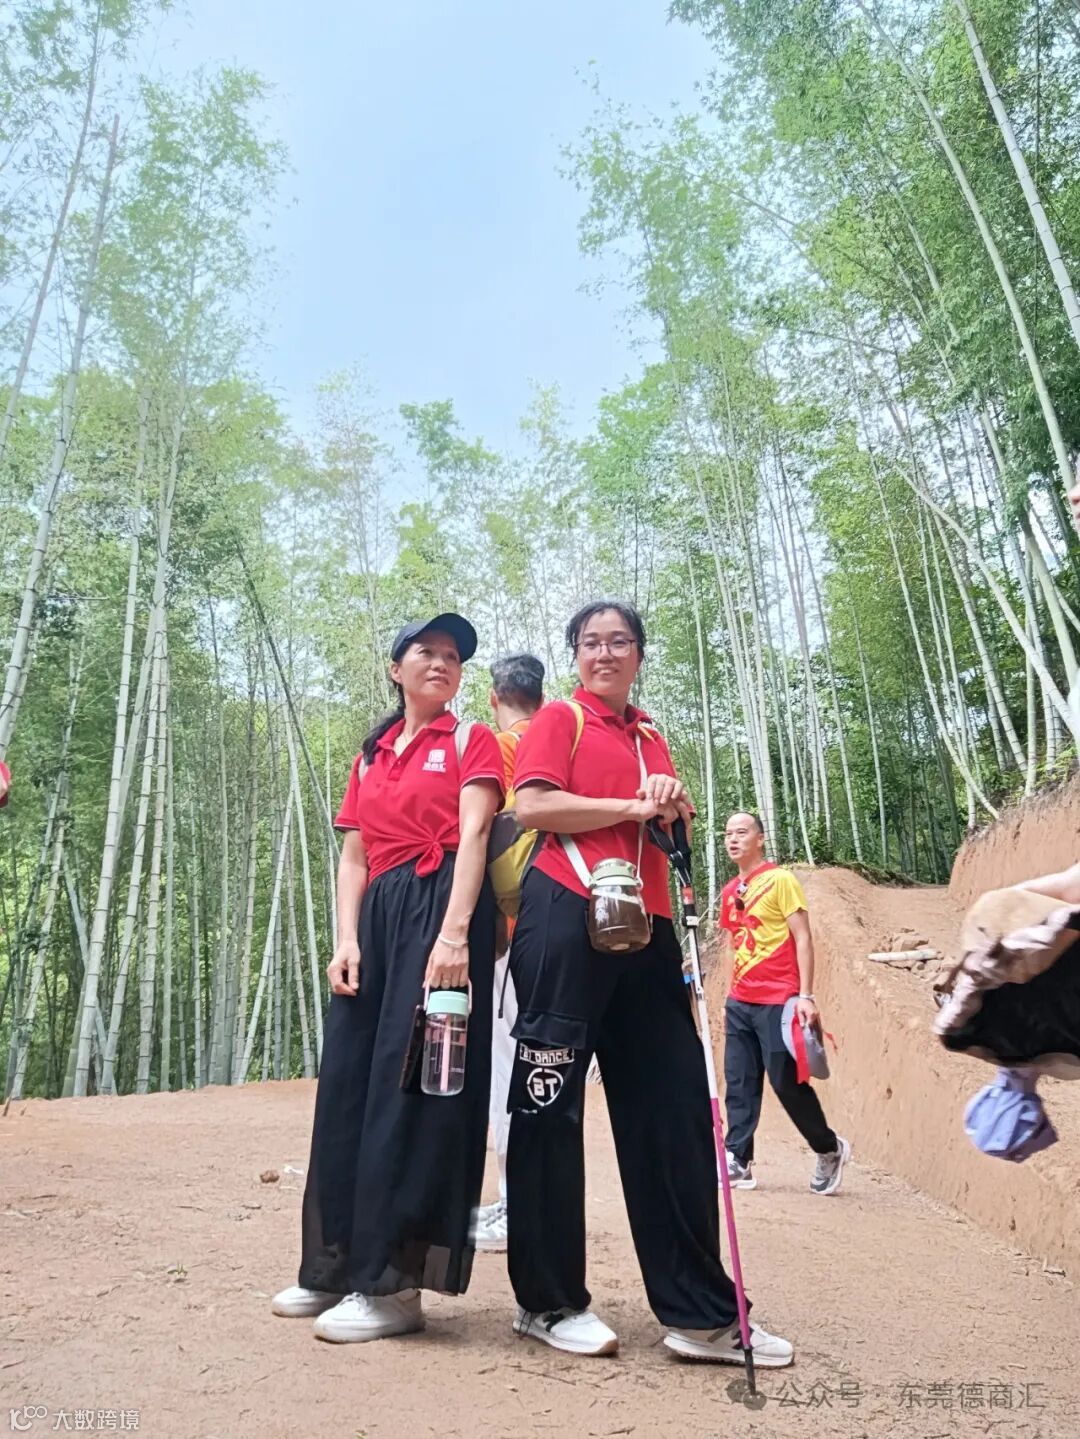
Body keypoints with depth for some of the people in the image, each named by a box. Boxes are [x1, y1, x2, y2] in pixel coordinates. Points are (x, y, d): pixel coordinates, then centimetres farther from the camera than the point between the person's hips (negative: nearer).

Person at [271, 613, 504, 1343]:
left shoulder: (472, 741, 3)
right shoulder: (371, 757, 19)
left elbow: (473, 836, -10)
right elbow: (353, 855, 14)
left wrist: (453, 935, -22)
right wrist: (346, 939, -1)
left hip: (443, 908, -6)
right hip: (378, 915, 6)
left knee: (414, 1083, -6)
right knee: (349, 1079, 8)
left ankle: (393, 1282, 4)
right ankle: (336, 1265, 23)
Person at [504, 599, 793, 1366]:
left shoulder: (651, 739, 21)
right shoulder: (559, 718, 3)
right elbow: (533, 805, -12)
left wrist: (676, 806, 1)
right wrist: (635, 807, -8)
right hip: (567, 915, -6)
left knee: (674, 1107, 7)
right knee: (551, 1106, 1)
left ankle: (702, 1310, 17)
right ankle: (549, 1301, 16)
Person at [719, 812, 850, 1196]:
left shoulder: (780, 880, -6)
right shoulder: (729, 891, 12)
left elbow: (802, 939, -9)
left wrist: (806, 996, -16)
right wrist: (730, 997, 15)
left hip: (777, 1001, -6)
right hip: (739, 1003, 6)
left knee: (787, 1082, -1)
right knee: (739, 1085, 4)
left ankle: (830, 1149, 20)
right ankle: (738, 1162, 10)